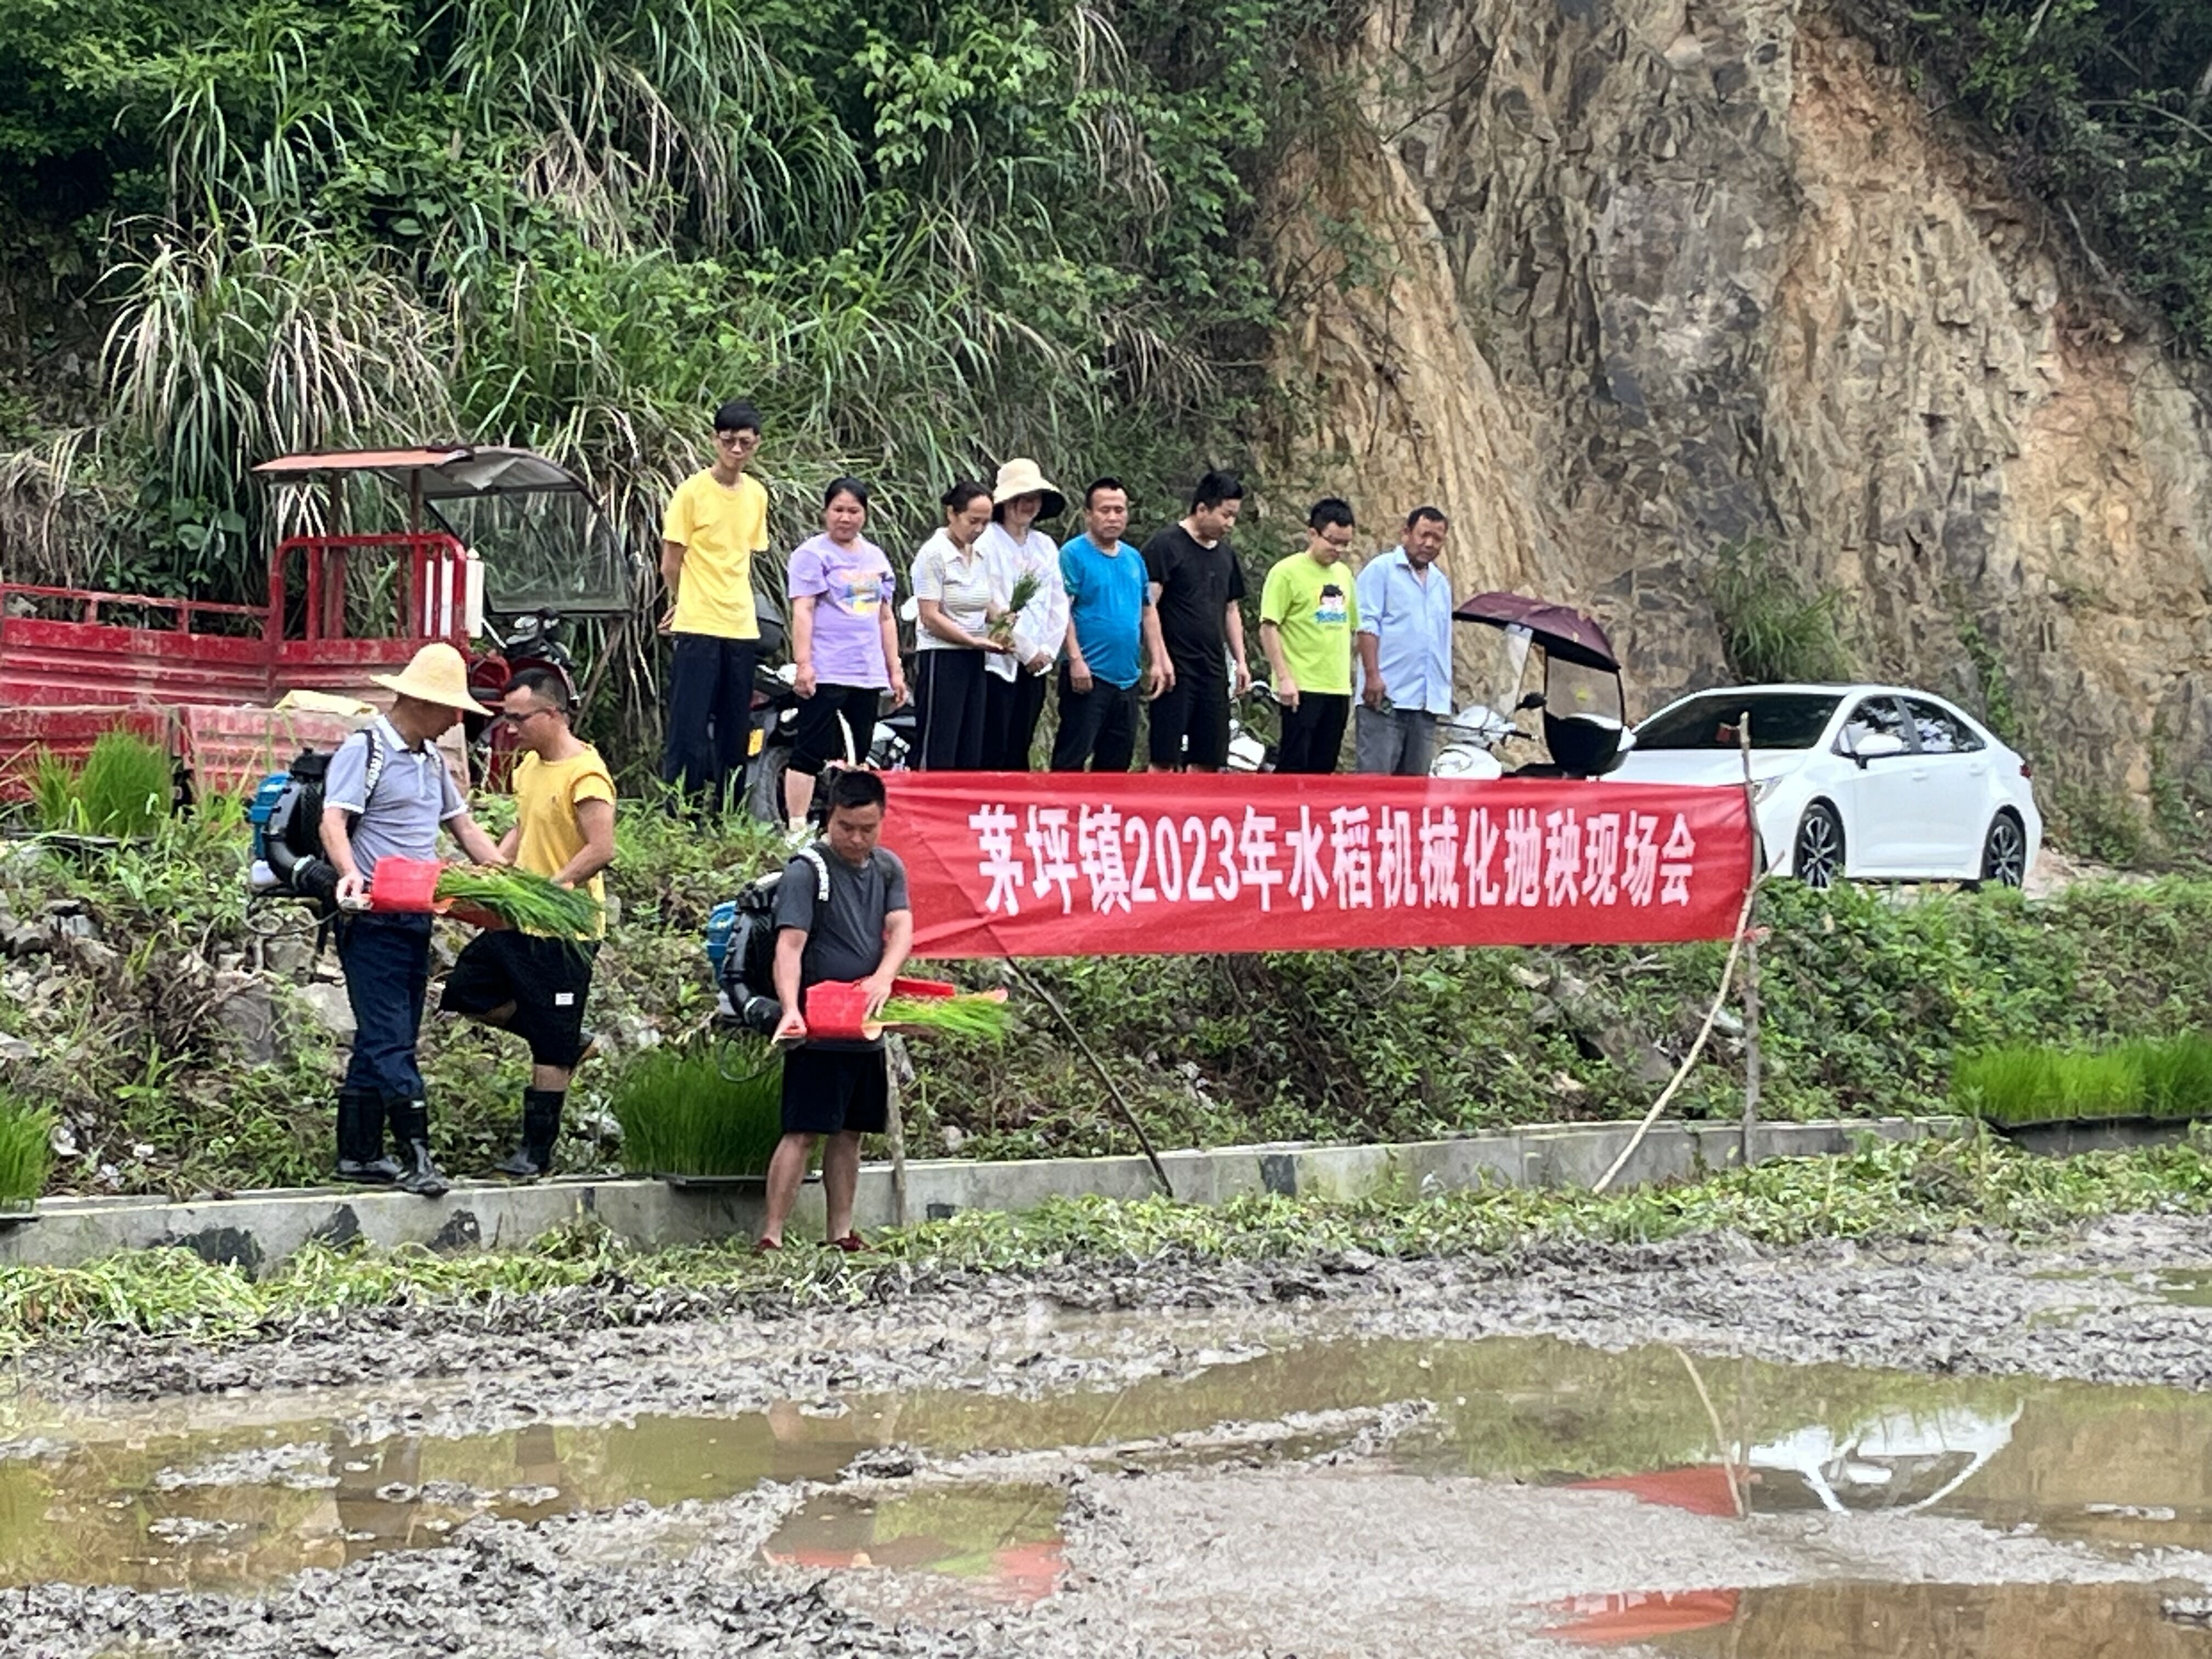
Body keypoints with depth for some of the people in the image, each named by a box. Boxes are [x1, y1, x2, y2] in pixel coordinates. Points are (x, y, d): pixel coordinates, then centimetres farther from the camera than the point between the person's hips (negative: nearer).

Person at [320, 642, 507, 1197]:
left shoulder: (432, 760, 18)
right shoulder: (364, 750, -8)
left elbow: (463, 826, 23)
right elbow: (334, 822, -18)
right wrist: (351, 875, -37)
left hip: (416, 919, 9)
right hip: (373, 920, -9)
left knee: (381, 1040, 11)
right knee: (390, 1038, -11)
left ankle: (359, 1154, 16)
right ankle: (416, 1155, -16)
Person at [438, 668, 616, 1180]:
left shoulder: (585, 774, -19)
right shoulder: (530, 767, 10)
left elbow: (601, 849, -24)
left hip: (564, 929, -9)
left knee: (550, 1049, 0)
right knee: (467, 990, 10)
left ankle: (538, 1150, 10)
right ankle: (568, 1039, 21)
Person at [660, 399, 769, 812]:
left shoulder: (756, 495, 11)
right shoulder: (693, 491, -6)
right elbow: (671, 563, -2)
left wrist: (733, 602, 10)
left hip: (741, 628, 6)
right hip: (697, 628, -6)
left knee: (735, 734, 9)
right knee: (689, 731, -7)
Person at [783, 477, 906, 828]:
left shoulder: (875, 558, 19)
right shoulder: (813, 554, -2)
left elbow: (886, 617, 24)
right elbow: (803, 611, -10)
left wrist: (895, 670, 20)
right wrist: (803, 664, -19)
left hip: (868, 674, 7)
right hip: (825, 674, -7)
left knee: (855, 760, 7)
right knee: (811, 755, -10)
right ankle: (797, 828, -11)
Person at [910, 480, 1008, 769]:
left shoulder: (979, 555, 12)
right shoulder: (934, 554, -11)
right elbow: (930, 617, -15)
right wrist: (975, 640, -19)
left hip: (974, 660, 8)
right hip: (941, 658, -8)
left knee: (971, 756, 6)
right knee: (938, 757, -9)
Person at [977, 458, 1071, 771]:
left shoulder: (1046, 546, 15)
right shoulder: (987, 543, -6)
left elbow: (1058, 604, 14)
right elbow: (992, 607, -12)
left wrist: (1048, 651, 2)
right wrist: (1027, 651, -9)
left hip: (1036, 663, 6)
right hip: (998, 661, -6)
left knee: (1019, 754, 8)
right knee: (993, 754, -9)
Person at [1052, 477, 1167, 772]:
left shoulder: (1134, 559, 15)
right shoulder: (1074, 554, -6)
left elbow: (1148, 612, 20)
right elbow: (1063, 610, -13)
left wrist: (1157, 662, 14)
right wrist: (1076, 660, -20)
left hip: (1127, 678, 7)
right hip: (1089, 677, -7)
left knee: (1116, 762, 12)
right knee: (1072, 758, -7)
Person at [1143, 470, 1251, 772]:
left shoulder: (1226, 554, 17)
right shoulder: (1166, 546, -6)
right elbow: (1148, 605, -11)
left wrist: (1240, 662, 15)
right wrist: (1161, 658, -18)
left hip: (1213, 670, 7)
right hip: (1176, 670, -7)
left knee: (1209, 760, 6)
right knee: (1165, 759, -8)